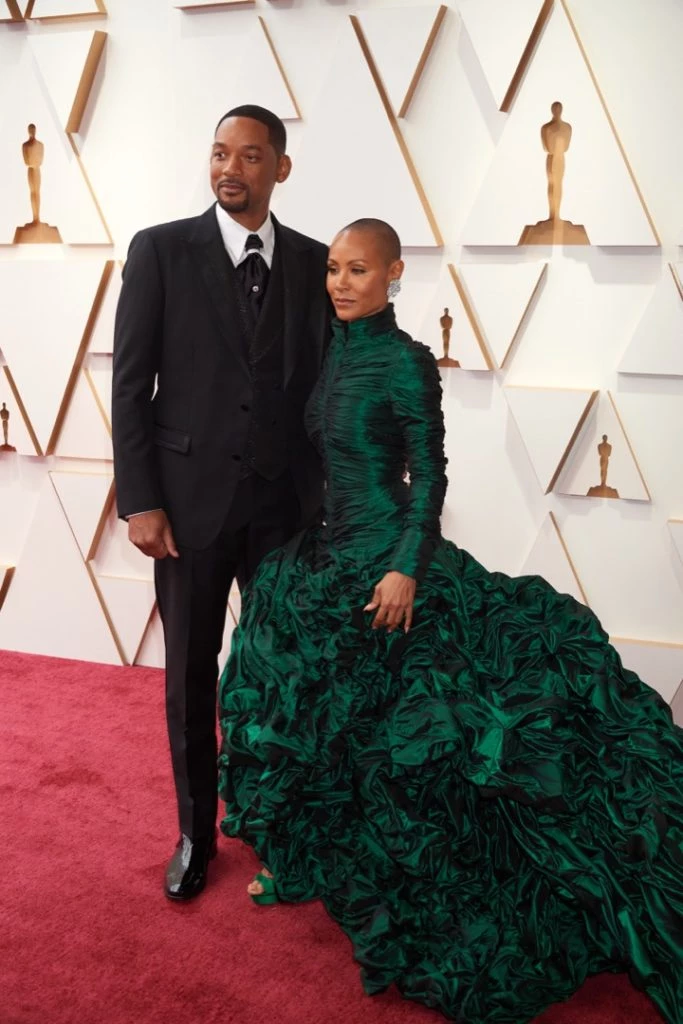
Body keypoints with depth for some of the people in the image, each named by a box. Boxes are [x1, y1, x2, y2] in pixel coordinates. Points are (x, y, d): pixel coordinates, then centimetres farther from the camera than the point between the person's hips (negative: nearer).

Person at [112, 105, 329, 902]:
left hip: (284, 505, 2)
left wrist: (326, 495, 5)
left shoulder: (312, 261, 5)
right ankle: (195, 832, 30)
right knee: (190, 678, 10)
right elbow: (130, 383, -4)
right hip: (190, 500, -2)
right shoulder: (159, 250, -2)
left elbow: (323, 381, 8)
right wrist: (139, 501, -9)